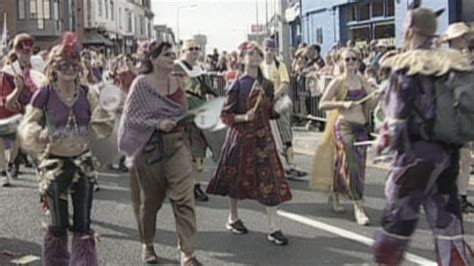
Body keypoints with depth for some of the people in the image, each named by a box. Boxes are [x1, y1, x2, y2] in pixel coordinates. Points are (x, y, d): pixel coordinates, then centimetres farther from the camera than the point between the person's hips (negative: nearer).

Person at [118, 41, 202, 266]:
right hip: (149, 147, -3)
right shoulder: (141, 84, -7)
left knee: (184, 198, -8)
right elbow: (131, 117, -10)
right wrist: (158, 123, -20)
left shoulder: (179, 82, 5)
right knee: (149, 200, 12)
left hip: (177, 144, 3)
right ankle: (147, 245, 34)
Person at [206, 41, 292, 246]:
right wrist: (244, 117, -22)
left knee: (270, 179, -5)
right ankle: (233, 218, 32)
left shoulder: (267, 85, 7)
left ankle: (274, 228, -4)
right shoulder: (238, 85, -7)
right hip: (241, 137, -3)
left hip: (263, 137, 3)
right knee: (238, 179, 10)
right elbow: (225, 115, -8)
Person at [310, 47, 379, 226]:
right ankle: (358, 207, -10)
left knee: (343, 165, 12)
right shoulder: (338, 82, -4)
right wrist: (342, 103, -20)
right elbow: (322, 104, -9)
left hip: (361, 127, 5)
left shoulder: (362, 81, 10)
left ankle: (334, 196, 33)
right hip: (344, 126, -5)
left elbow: (372, 104, 9)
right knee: (353, 165, -13)